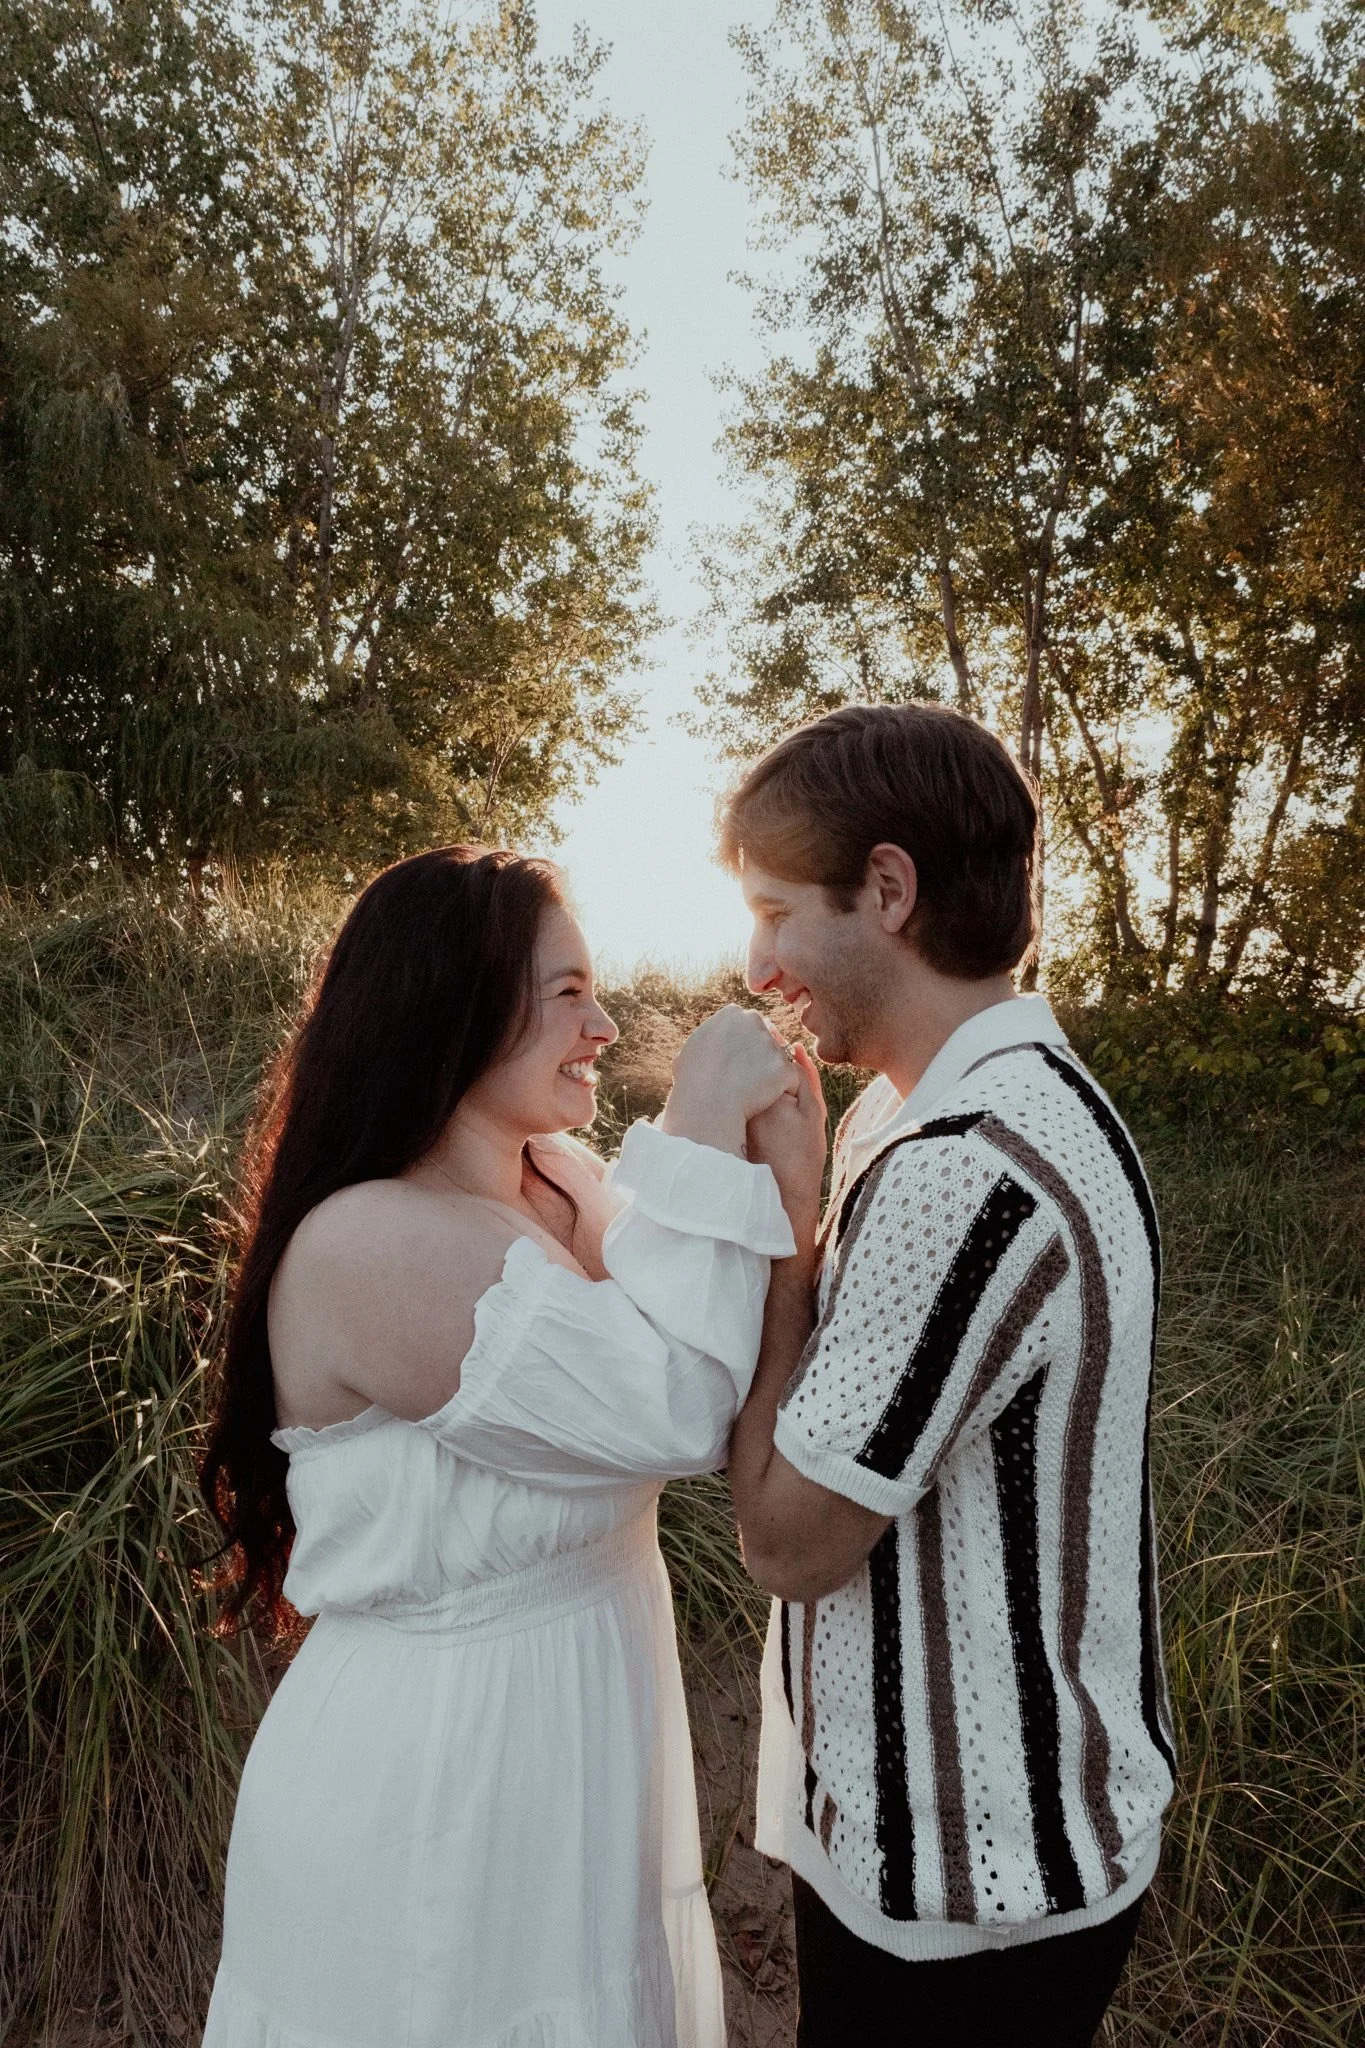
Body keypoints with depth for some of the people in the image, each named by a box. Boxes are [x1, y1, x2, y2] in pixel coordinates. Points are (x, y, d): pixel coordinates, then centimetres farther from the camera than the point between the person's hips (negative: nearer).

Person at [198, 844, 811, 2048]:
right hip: (434, 1780, -8)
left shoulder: (556, 1186, -2)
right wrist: (703, 1141, -25)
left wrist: (764, 1150, -11)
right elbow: (668, 1415, -27)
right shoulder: (367, 1246, -27)